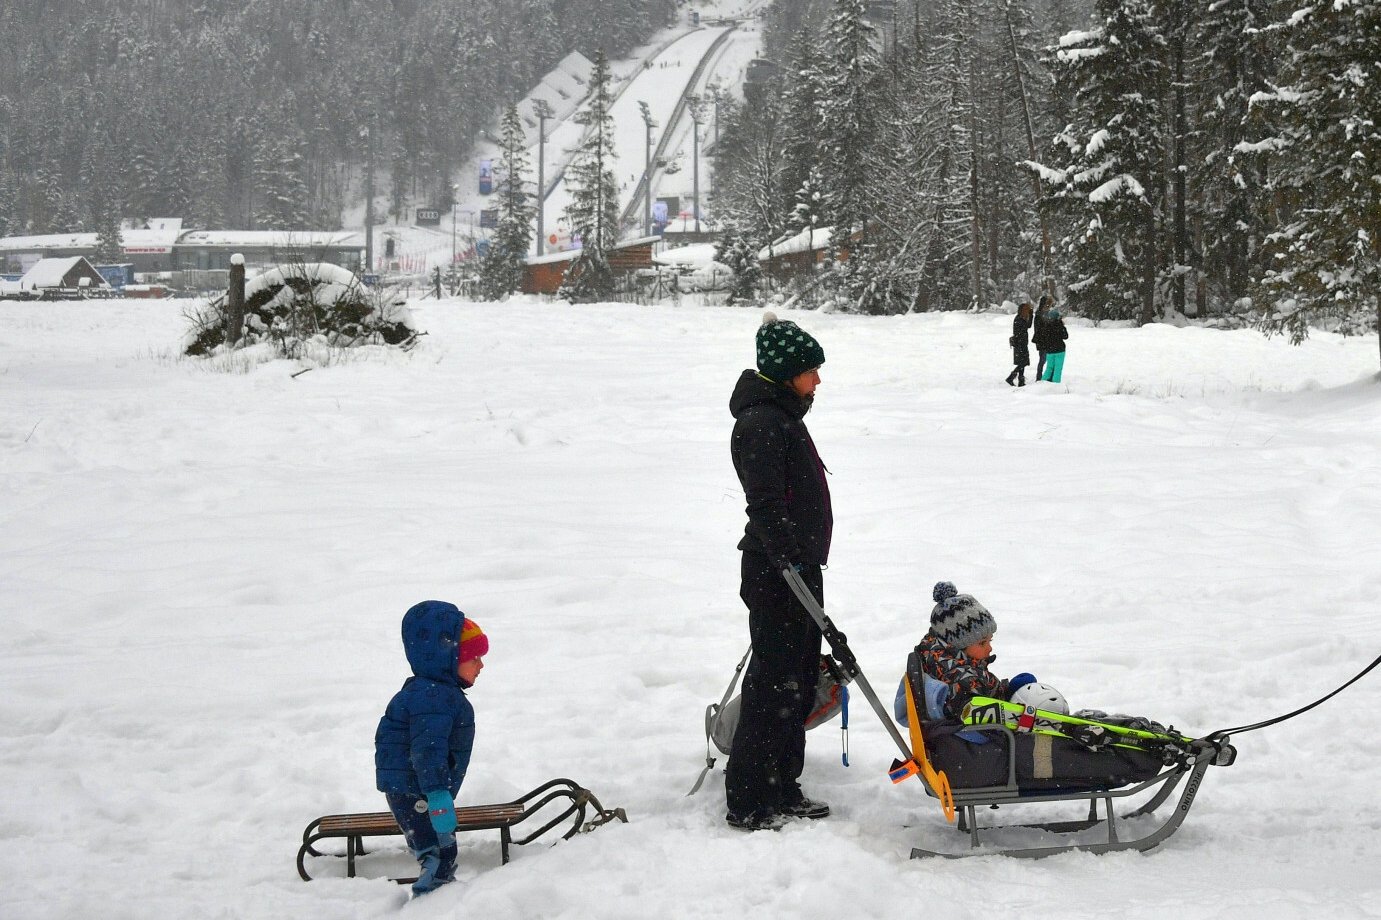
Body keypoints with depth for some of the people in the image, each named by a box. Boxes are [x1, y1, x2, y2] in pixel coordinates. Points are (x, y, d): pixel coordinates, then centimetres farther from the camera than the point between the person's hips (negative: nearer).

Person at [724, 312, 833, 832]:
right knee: (774, 685, -8)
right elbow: (766, 505, -23)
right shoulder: (761, 423, -16)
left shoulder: (784, 416, 17)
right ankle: (748, 804, -3)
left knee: (799, 684, 15)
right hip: (775, 573, -10)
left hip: (799, 566, 10)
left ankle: (782, 790, 24)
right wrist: (788, 563, -26)